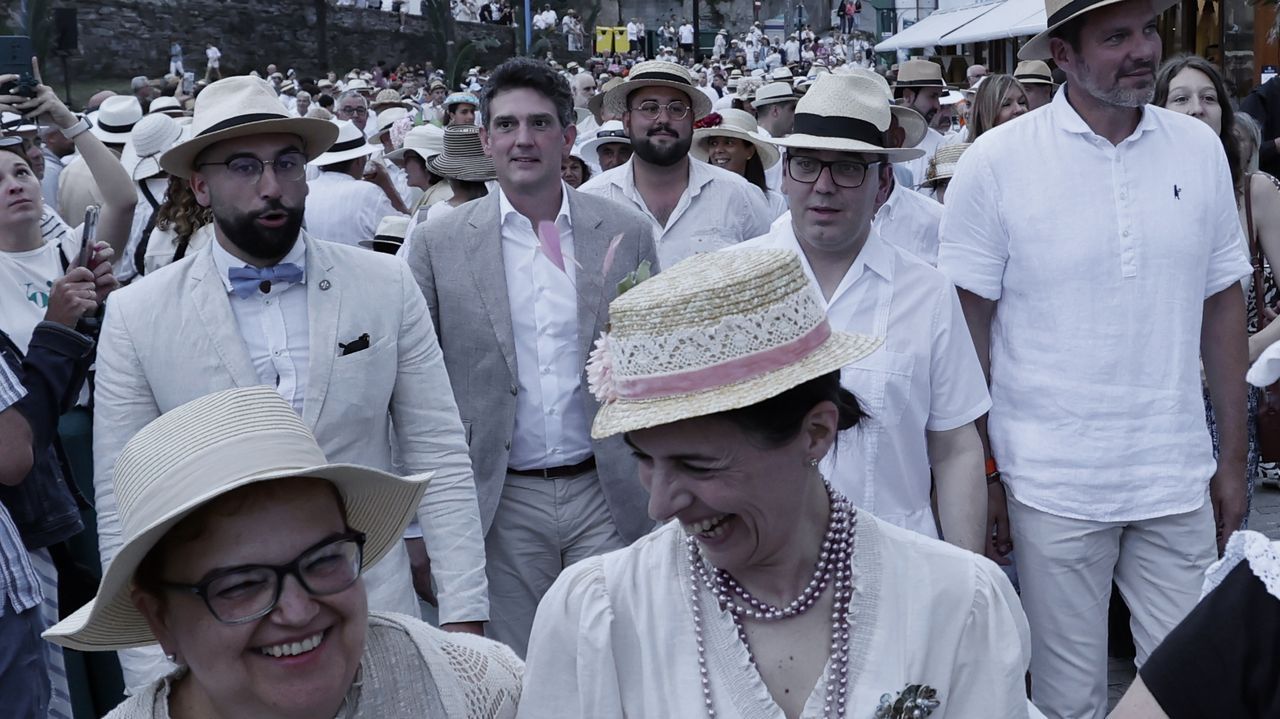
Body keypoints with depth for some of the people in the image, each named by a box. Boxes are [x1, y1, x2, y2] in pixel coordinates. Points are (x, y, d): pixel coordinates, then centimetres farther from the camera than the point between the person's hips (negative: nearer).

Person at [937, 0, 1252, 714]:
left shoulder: (1200, 148, 3)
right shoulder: (997, 162, -8)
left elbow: (1223, 305, 9)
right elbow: (968, 329, -4)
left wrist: (1234, 458, 10)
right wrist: (981, 476, -4)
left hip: (1179, 480, 3)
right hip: (1053, 486, -3)